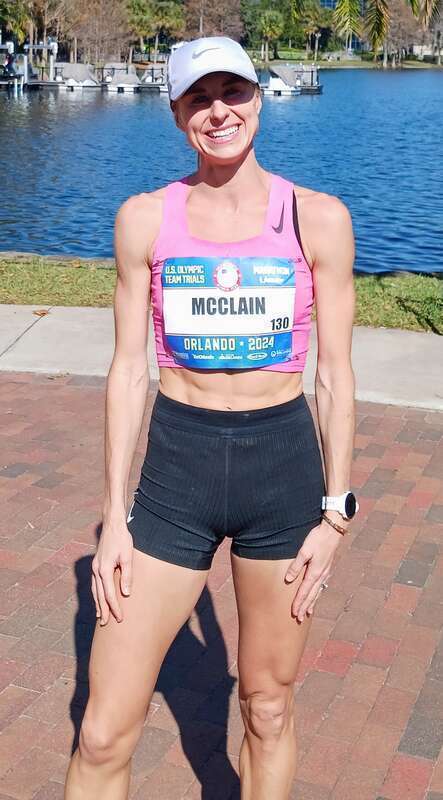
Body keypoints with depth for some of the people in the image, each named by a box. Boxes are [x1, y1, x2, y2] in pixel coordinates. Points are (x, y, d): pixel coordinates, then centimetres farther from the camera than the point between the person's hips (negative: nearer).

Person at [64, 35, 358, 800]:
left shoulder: (318, 218, -2)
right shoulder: (145, 218, 0)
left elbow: (335, 374, 0)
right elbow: (128, 369, 1)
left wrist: (335, 511, -2)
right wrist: (114, 513, -2)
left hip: (284, 464, 0)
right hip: (176, 469, 1)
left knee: (268, 708, 16)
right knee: (103, 735, 3)